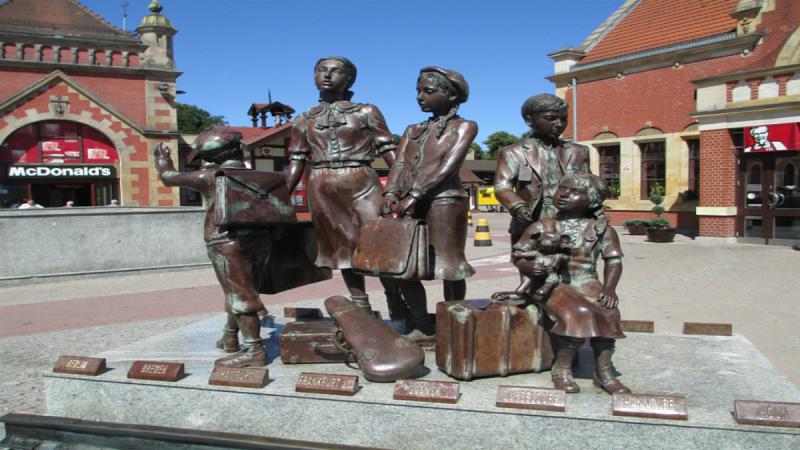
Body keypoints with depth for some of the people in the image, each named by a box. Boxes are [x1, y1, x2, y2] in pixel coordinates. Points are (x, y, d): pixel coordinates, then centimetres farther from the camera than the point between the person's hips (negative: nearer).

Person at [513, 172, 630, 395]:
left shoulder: (601, 229, 8)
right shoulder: (541, 228, 6)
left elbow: (613, 259, 3)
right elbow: (517, 256, 7)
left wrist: (609, 289, -13)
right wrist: (528, 266, -16)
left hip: (587, 284, 2)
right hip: (553, 285, -2)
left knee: (608, 312, -26)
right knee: (580, 313, -30)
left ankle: (604, 370, -13)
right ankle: (562, 368, -13)